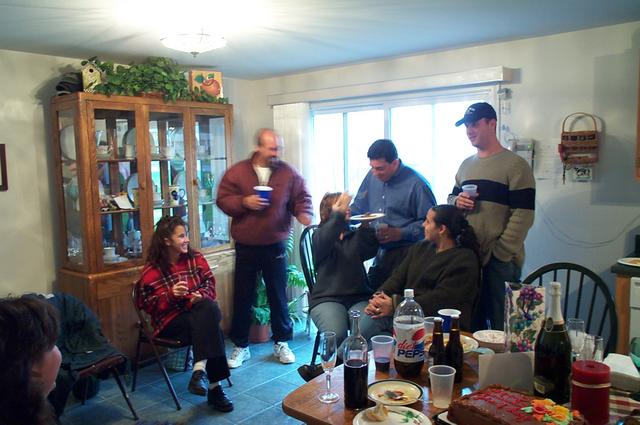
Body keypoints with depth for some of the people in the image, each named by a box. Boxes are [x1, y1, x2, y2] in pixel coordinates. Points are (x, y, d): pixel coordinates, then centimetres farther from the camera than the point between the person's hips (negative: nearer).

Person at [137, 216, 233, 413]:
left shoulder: (196, 258, 8)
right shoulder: (152, 269, -3)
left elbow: (210, 283, 9)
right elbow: (147, 304, -4)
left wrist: (201, 295, -14)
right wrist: (171, 295, -22)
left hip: (200, 312, 3)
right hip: (170, 319, -3)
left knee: (209, 309, -36)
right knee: (210, 327, -33)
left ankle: (200, 370, -45)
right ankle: (214, 386, -33)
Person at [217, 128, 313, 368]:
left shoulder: (288, 173, 1)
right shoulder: (237, 172, -1)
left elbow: (301, 197, 4)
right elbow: (223, 200, -1)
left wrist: (303, 213, -16)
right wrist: (244, 202, -17)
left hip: (275, 246, 0)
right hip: (245, 247, 0)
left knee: (278, 296, 10)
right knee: (243, 297, 9)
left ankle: (282, 343, 28)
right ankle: (240, 346, 25)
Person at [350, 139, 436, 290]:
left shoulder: (416, 184, -12)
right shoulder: (372, 177, 7)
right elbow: (358, 208, 17)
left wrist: (400, 233, -19)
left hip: (407, 253, -6)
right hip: (381, 252, 6)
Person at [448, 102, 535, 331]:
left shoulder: (515, 165, -7)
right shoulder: (466, 165, 14)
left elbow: (523, 216, -13)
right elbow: (451, 198, 22)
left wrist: (501, 253, -18)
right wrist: (456, 201, -2)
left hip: (500, 262, -6)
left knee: (500, 327, 3)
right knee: (470, 324, 17)